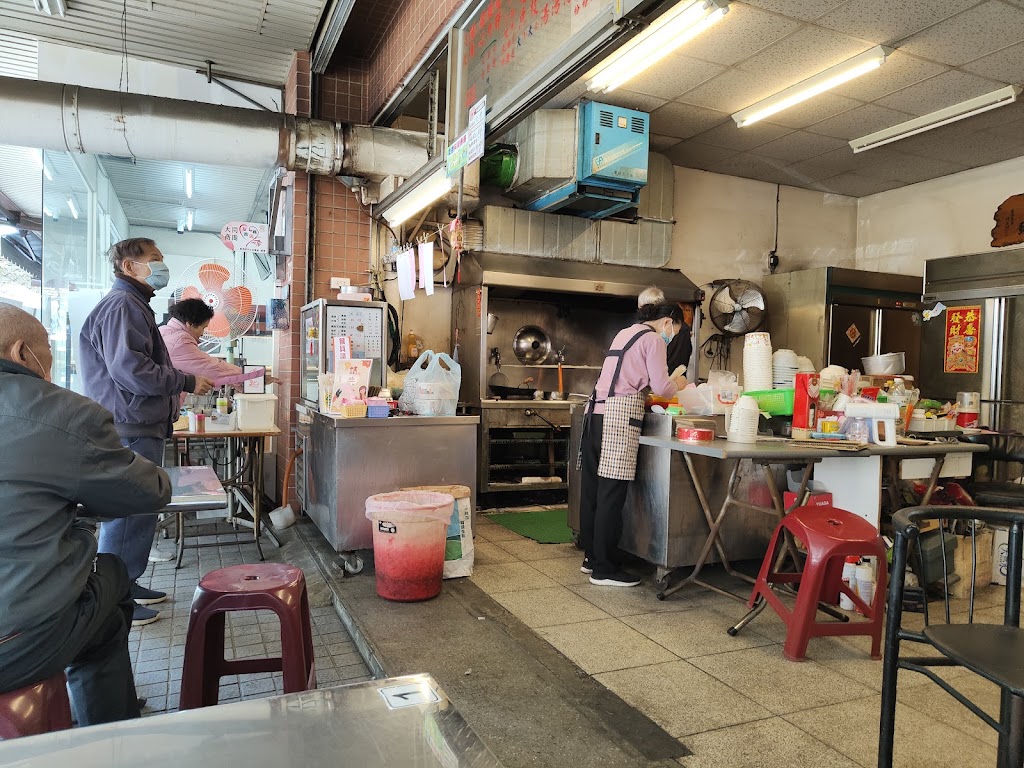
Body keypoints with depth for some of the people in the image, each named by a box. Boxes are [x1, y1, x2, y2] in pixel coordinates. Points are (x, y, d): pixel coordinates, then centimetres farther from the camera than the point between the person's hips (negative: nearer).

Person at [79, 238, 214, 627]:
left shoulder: (134, 306, 21)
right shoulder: (122, 305, -14)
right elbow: (130, 370, -24)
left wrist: (183, 381, 13)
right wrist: (187, 382, -15)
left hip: (141, 427, 11)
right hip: (130, 430, -11)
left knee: (138, 513, 18)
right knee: (127, 515, -3)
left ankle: (127, 584, 30)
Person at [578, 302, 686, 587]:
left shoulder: (625, 333, 25)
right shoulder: (653, 339, -1)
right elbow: (661, 387, -5)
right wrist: (678, 384, 15)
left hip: (596, 411, 9)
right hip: (620, 414, -9)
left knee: (592, 488, 10)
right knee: (612, 493, -7)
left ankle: (591, 557, 20)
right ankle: (604, 569, -2)